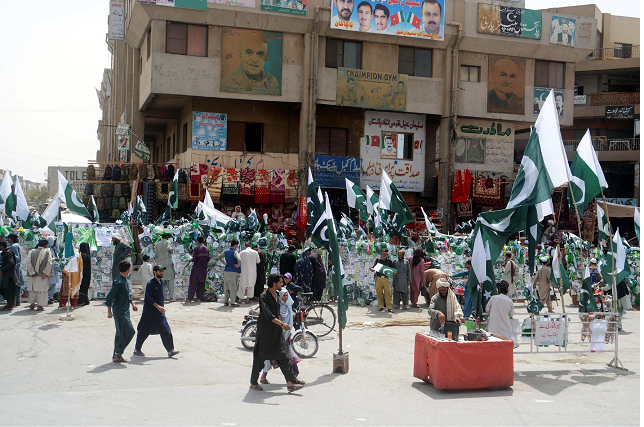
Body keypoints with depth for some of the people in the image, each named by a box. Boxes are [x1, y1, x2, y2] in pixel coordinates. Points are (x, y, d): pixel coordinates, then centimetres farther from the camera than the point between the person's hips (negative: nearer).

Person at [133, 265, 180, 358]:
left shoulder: (161, 282, 10)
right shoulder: (150, 284, -13)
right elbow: (149, 298, -19)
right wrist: (158, 306, -28)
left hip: (159, 312, 7)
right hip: (149, 311, -7)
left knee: (166, 331, -1)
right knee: (144, 332, 4)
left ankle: (170, 351, -1)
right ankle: (136, 349, 20)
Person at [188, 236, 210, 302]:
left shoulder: (196, 248, -11)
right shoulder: (206, 249, 3)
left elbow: (194, 259, -15)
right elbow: (208, 259, 4)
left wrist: (191, 260, 6)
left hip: (196, 268, -4)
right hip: (204, 268, 4)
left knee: (193, 283, 1)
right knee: (202, 283, 8)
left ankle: (190, 298, 2)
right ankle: (199, 298, 7)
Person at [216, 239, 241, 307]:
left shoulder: (226, 251, 8)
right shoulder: (235, 252, -12)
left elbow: (218, 257, 18)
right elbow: (239, 259, -28)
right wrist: (238, 265, -10)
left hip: (226, 271, 6)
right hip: (233, 272, -6)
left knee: (226, 287, 12)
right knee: (233, 288, 0)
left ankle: (225, 301, 16)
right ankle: (232, 303, 1)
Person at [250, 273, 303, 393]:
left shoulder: (277, 295, 10)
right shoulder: (264, 296, -15)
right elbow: (268, 314, -27)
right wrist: (281, 324, -37)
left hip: (276, 331, 7)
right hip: (264, 331, -7)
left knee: (283, 357, 2)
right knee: (259, 357, 4)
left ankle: (290, 384, 0)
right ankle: (253, 382, 20)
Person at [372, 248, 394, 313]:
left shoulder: (389, 261, 8)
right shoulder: (378, 260, 8)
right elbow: (373, 268, 11)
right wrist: (372, 269, -11)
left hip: (386, 278, -1)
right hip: (378, 278, 1)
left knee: (388, 293, -6)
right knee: (379, 293, 2)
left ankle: (389, 307, -2)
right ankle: (381, 306, 12)